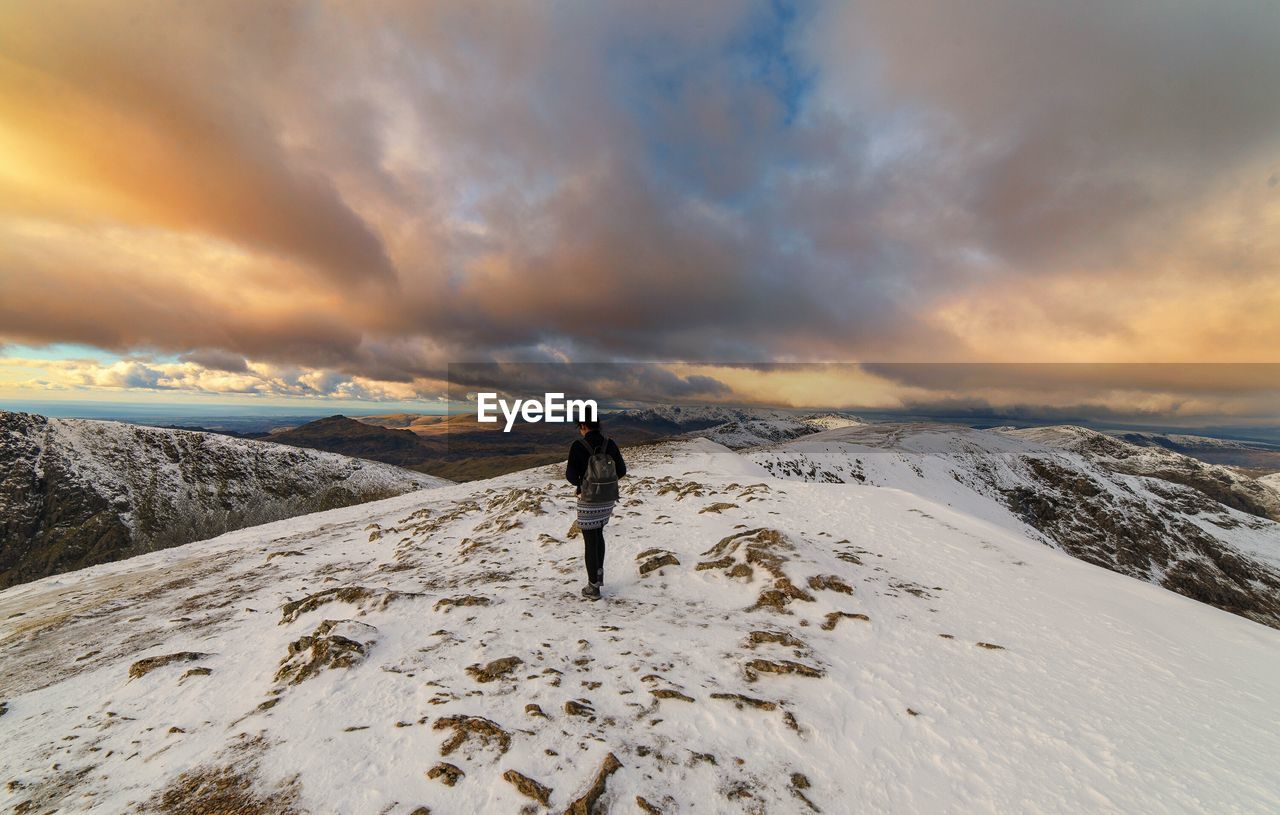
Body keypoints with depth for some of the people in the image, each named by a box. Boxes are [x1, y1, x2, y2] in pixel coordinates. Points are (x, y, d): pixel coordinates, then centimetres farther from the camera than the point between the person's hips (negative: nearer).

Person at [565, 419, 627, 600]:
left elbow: (571, 475, -14)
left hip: (588, 501, -4)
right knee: (598, 534, 27)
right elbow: (621, 471, 2)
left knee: (590, 542, 9)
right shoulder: (610, 444, -3)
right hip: (607, 499, 4)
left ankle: (593, 588, 19)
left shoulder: (578, 446, -15)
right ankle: (599, 574, 34)